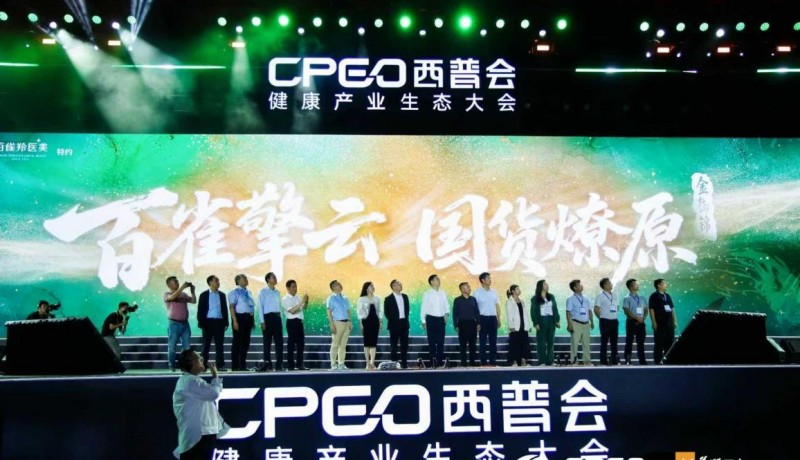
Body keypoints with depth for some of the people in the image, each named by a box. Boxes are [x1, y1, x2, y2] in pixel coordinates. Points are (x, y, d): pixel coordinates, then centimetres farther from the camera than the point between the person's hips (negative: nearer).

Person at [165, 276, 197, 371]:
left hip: (185, 323, 4)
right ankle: (172, 366, 7)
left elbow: (194, 301, 8)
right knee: (172, 347, 1)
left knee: (187, 347, 4)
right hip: (174, 324, -4)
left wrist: (192, 291, -5)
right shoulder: (166, 294, -1)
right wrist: (182, 287, -26)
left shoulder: (183, 294, 13)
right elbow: (172, 297, -23)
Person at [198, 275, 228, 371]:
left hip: (219, 322, 2)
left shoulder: (222, 295, 11)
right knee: (206, 345, 3)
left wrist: (226, 323, 5)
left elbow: (225, 309, 11)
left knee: (219, 345, 2)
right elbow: (200, 310, 0)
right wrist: (201, 323, -8)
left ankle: (220, 365, 3)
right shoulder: (204, 295, 2)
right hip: (208, 321, -2)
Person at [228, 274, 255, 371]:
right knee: (238, 342, -3)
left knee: (246, 342, 10)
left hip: (249, 317, 7)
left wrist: (253, 320, 15)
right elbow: (232, 307, -12)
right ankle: (235, 366, 3)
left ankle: (243, 365, 18)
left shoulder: (248, 292, 17)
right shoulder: (234, 292, -5)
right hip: (240, 317, -7)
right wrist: (235, 321, -20)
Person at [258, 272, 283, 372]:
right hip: (268, 317, -5)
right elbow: (261, 307, -5)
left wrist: (281, 319, 8)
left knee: (279, 341, 2)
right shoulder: (263, 292, -1)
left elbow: (279, 306, 14)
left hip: (277, 317, 5)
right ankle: (267, 365, 6)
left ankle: (279, 364, 8)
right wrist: (262, 321, -12)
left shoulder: (277, 292, 14)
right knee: (267, 342, 1)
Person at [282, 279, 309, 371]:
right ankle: (291, 366, 1)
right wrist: (302, 301, -22)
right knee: (292, 344, -3)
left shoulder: (297, 297, 13)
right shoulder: (285, 299, -8)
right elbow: (292, 311, -19)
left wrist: (306, 301, -6)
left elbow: (304, 307, 14)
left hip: (299, 322, 7)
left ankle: (299, 364, 15)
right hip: (292, 322, -7)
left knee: (301, 343, 9)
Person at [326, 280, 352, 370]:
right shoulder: (331, 298, -2)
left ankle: (341, 364, 11)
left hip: (346, 322, 6)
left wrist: (349, 322, 7)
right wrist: (332, 325, -15)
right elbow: (329, 312, -7)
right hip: (337, 322, -6)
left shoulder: (345, 298, 15)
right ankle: (333, 364, -1)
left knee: (343, 345, 7)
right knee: (335, 344, -5)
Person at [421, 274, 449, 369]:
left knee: (441, 342, 4)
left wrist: (446, 314, -7)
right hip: (431, 319, -3)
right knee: (432, 342, 2)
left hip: (441, 319, 3)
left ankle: (440, 362, 9)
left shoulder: (442, 293, 6)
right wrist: (423, 321, -4)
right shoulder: (427, 294, -3)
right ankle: (433, 363, 6)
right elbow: (423, 308, -1)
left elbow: (446, 305, 11)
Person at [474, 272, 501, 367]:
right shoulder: (477, 292, -3)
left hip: (493, 318, 4)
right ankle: (483, 362, 3)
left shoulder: (494, 292, 11)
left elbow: (497, 306, 14)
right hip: (483, 318, -4)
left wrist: (498, 319, 9)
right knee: (483, 341, 0)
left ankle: (493, 361, 10)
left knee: (493, 341, 5)